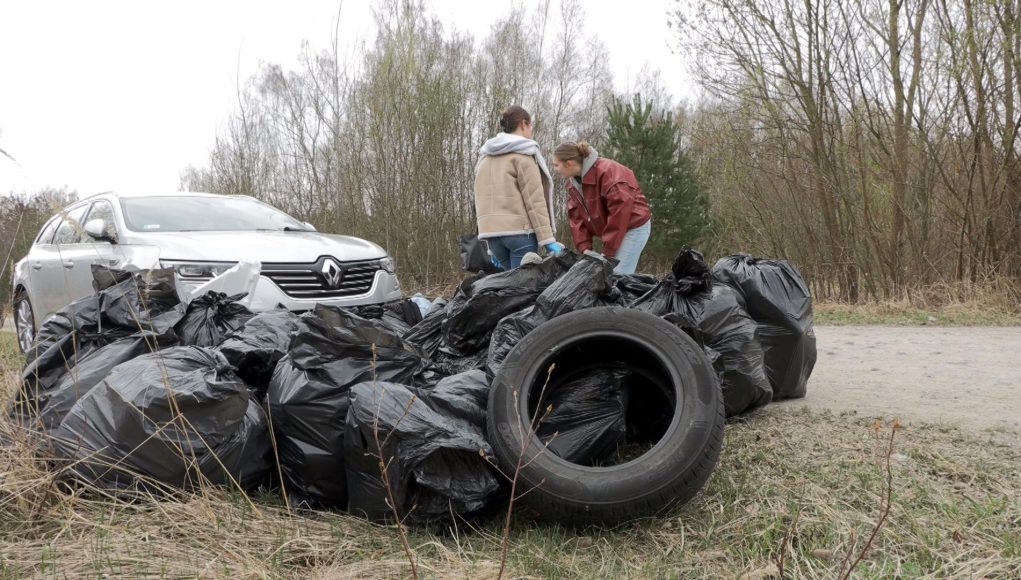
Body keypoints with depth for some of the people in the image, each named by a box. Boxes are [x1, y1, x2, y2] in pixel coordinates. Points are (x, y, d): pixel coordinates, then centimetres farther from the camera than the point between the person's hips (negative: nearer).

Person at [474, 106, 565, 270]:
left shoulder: (484, 157, 21)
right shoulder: (523, 153, -1)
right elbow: (535, 200, -9)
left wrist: (491, 248, 20)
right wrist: (548, 239, -11)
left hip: (491, 232, 7)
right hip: (519, 230, -6)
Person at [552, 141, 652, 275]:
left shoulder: (607, 171, -25)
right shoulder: (572, 183, 3)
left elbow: (620, 212, -27)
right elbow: (577, 218, 0)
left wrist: (607, 252, -24)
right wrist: (584, 248, -13)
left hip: (634, 227, -8)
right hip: (610, 230, 8)